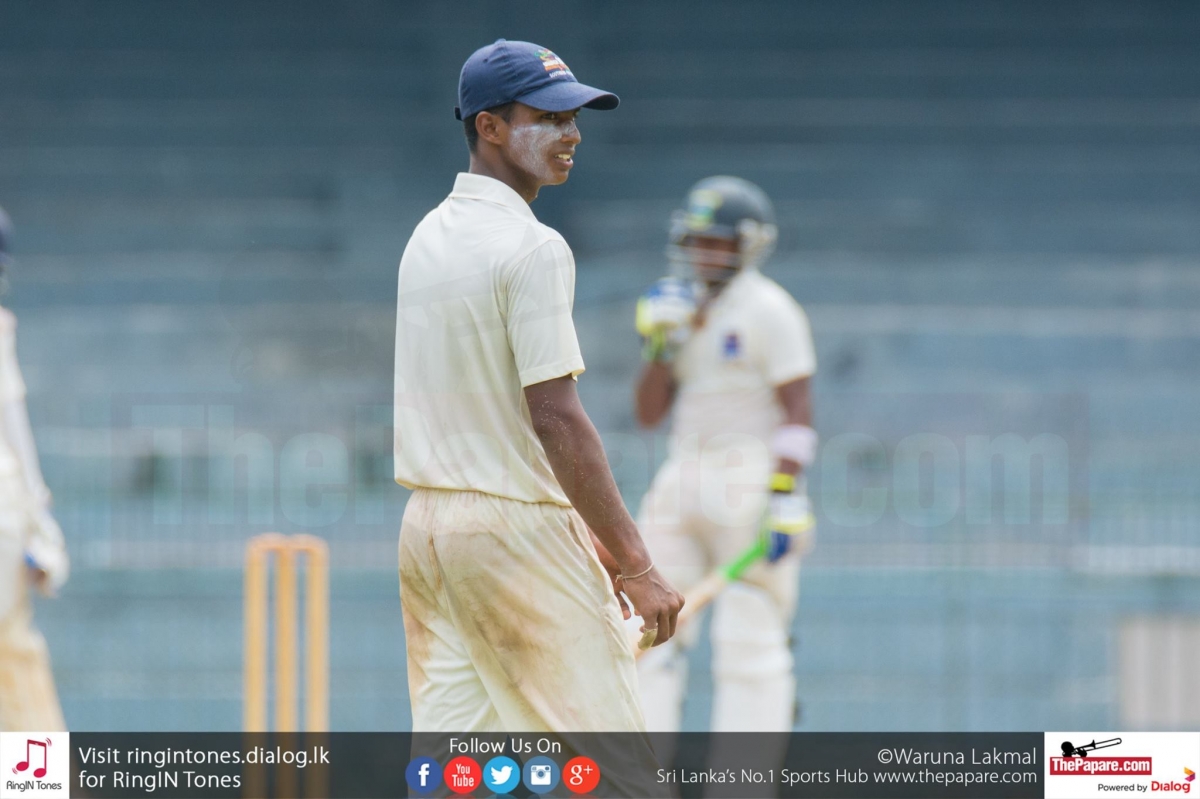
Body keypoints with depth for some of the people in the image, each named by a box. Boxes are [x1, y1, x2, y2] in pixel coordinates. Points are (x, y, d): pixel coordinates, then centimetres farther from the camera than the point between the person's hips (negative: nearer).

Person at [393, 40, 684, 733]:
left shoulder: (427, 238, 14)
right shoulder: (533, 247, -13)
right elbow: (556, 421, -19)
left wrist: (588, 533, 19)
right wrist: (635, 563, -17)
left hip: (426, 523, 9)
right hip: (518, 530, -9)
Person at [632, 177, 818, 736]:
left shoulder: (768, 311, -7)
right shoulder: (684, 311, 15)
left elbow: (797, 413, -13)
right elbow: (648, 414, 14)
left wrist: (785, 500, -21)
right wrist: (659, 347, -2)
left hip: (753, 483, -8)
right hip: (685, 481, 8)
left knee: (749, 643, -8)